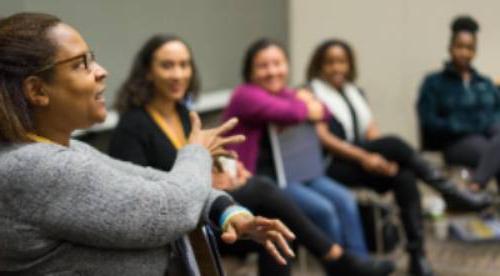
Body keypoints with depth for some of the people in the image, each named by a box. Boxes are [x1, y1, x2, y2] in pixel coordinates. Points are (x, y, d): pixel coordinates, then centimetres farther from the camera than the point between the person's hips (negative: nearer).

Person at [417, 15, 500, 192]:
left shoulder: (486, 84, 27)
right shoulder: (434, 83, 11)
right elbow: (429, 123, -1)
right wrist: (469, 127, -10)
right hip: (456, 142, -4)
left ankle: (475, 188, -48)